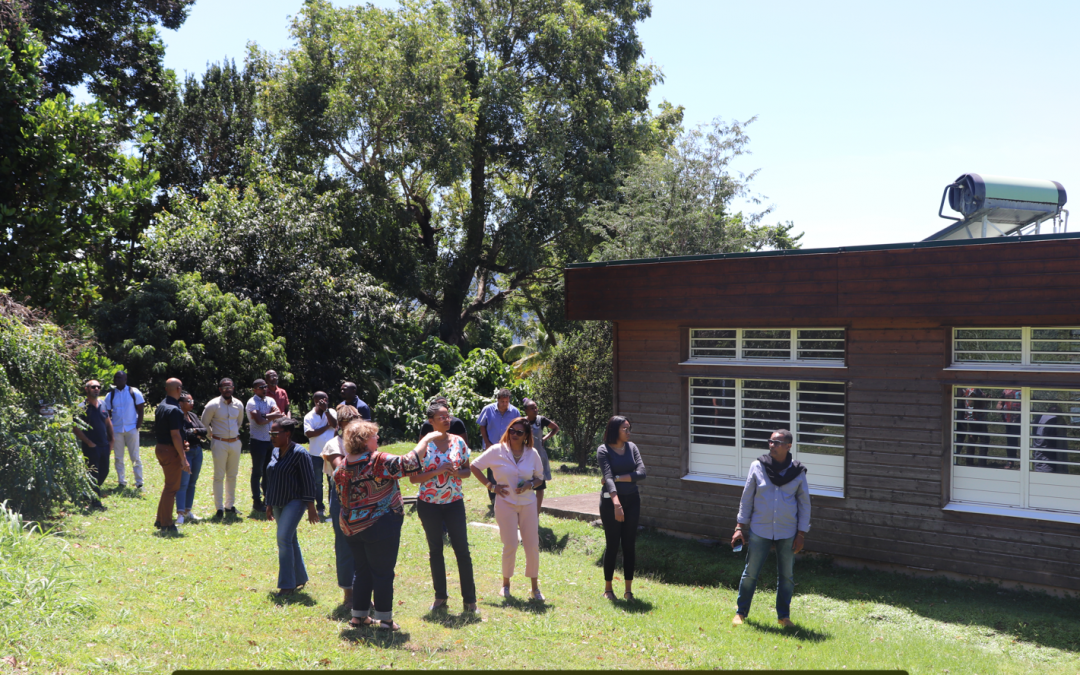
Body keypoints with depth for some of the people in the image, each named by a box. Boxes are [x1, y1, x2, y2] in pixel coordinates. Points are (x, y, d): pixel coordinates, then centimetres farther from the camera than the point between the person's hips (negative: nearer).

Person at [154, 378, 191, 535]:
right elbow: (175, 435, -22)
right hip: (171, 451, -10)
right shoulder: (174, 410, -19)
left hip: (160, 447, 10)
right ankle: (166, 524, 4)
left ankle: (161, 520, 26)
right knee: (171, 487, -1)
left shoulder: (161, 406, 11)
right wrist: (183, 458, -20)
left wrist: (180, 444, 21)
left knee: (170, 485, 20)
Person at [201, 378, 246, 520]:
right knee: (219, 476, -2)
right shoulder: (213, 405, -10)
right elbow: (204, 423, 1)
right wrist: (212, 436, 6)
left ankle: (230, 505, 21)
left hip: (235, 443, 5)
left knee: (232, 475, 11)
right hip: (219, 444, -4)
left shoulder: (239, 405, 5)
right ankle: (219, 508, 2)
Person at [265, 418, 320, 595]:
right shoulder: (276, 453, 8)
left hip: (295, 502, -8)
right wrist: (269, 505, 16)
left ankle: (287, 584, -11)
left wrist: (311, 507, -15)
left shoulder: (299, 453, -14)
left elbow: (309, 481, -14)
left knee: (284, 539, -16)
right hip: (279, 504, 8)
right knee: (290, 540, 13)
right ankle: (300, 579, 25)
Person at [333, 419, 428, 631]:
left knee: (362, 570, 17)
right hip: (380, 525, -6)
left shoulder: (342, 466, 1)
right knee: (383, 572, 3)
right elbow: (410, 462, -18)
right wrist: (426, 440, -4)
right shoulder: (380, 462, -18)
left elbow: (341, 495, 11)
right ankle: (384, 618, 9)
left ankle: (359, 615, 22)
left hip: (352, 528, 6)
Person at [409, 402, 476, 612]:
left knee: (462, 550, -2)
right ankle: (440, 597, 22)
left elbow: (467, 470, 8)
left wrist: (456, 472, -14)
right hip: (429, 503, -1)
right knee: (435, 550, 10)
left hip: (454, 502, 1)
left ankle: (469, 599, 5)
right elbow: (413, 477, -9)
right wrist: (437, 471, -21)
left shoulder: (459, 442, -1)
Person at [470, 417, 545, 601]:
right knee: (510, 546, -4)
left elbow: (539, 477, 11)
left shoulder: (532, 453, 1)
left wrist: (530, 485, -11)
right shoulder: (497, 451, -6)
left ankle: (535, 588, 14)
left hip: (528, 504, 2)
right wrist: (491, 486, -6)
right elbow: (474, 466, 0)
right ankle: (505, 584, 17)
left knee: (532, 546, 1)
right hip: (505, 503, -2)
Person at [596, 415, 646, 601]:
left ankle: (628, 589, 13)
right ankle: (608, 588, 15)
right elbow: (607, 476, -20)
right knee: (612, 545, 1)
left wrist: (618, 478, -15)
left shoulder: (632, 447, 6)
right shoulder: (603, 450, -7)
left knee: (630, 545, 5)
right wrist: (616, 502, -32)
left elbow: (641, 473, -5)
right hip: (610, 500, -4)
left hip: (632, 500, 4)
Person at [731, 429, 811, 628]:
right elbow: (747, 497, 3)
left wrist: (801, 534, 1)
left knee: (786, 575, 9)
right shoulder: (758, 466, -3)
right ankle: (741, 612, 16)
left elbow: (804, 503, 5)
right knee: (750, 572, 3)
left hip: (787, 532, 1)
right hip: (759, 529, -1)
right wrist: (740, 527, 0)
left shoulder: (798, 472, -2)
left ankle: (783, 615, 23)